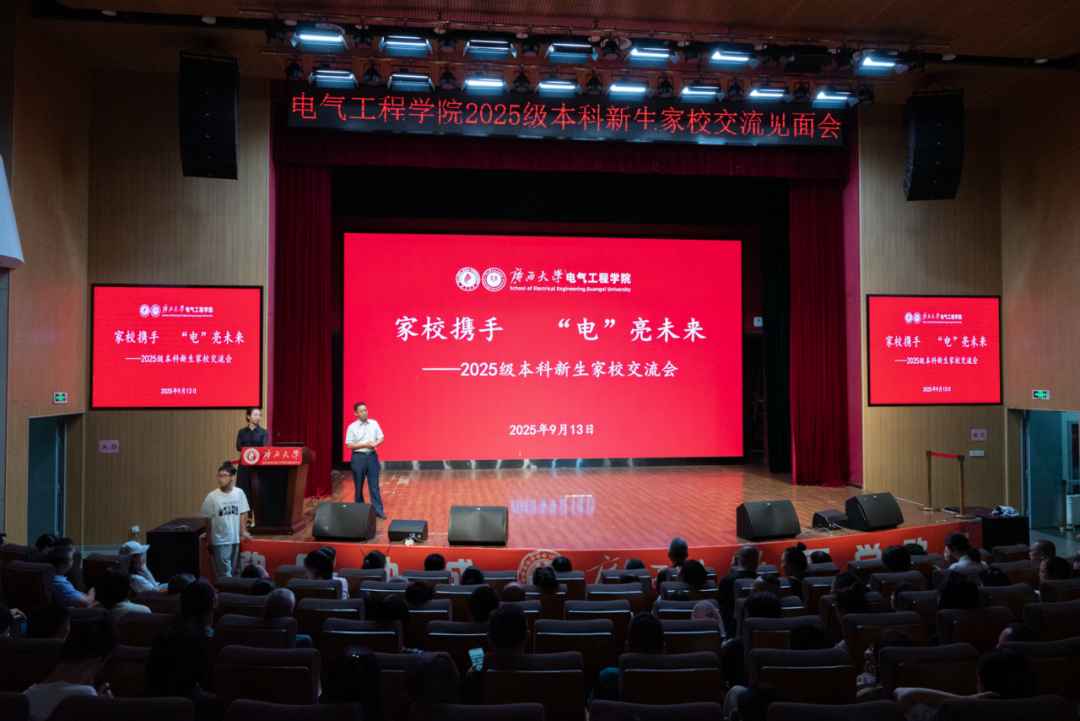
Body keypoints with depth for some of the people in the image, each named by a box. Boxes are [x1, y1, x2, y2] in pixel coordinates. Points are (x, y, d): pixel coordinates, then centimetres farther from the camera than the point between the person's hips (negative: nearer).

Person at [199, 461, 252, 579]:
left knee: (235, 571, 13)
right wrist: (208, 539, 2)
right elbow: (208, 519, -2)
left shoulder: (239, 493, -2)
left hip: (235, 539, 3)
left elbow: (243, 513, 6)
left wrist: (243, 531, 2)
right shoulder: (212, 496, -8)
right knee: (224, 573, -3)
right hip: (220, 540, -3)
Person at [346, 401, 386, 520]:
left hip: (372, 456, 2)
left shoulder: (374, 423, 4)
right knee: (358, 485, 7)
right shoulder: (352, 427, -5)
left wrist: (375, 444, -13)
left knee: (374, 485, 2)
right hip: (358, 457, -2)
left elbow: (381, 438, 8)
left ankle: (378, 510, 4)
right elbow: (349, 445, -8)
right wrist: (364, 445, -17)